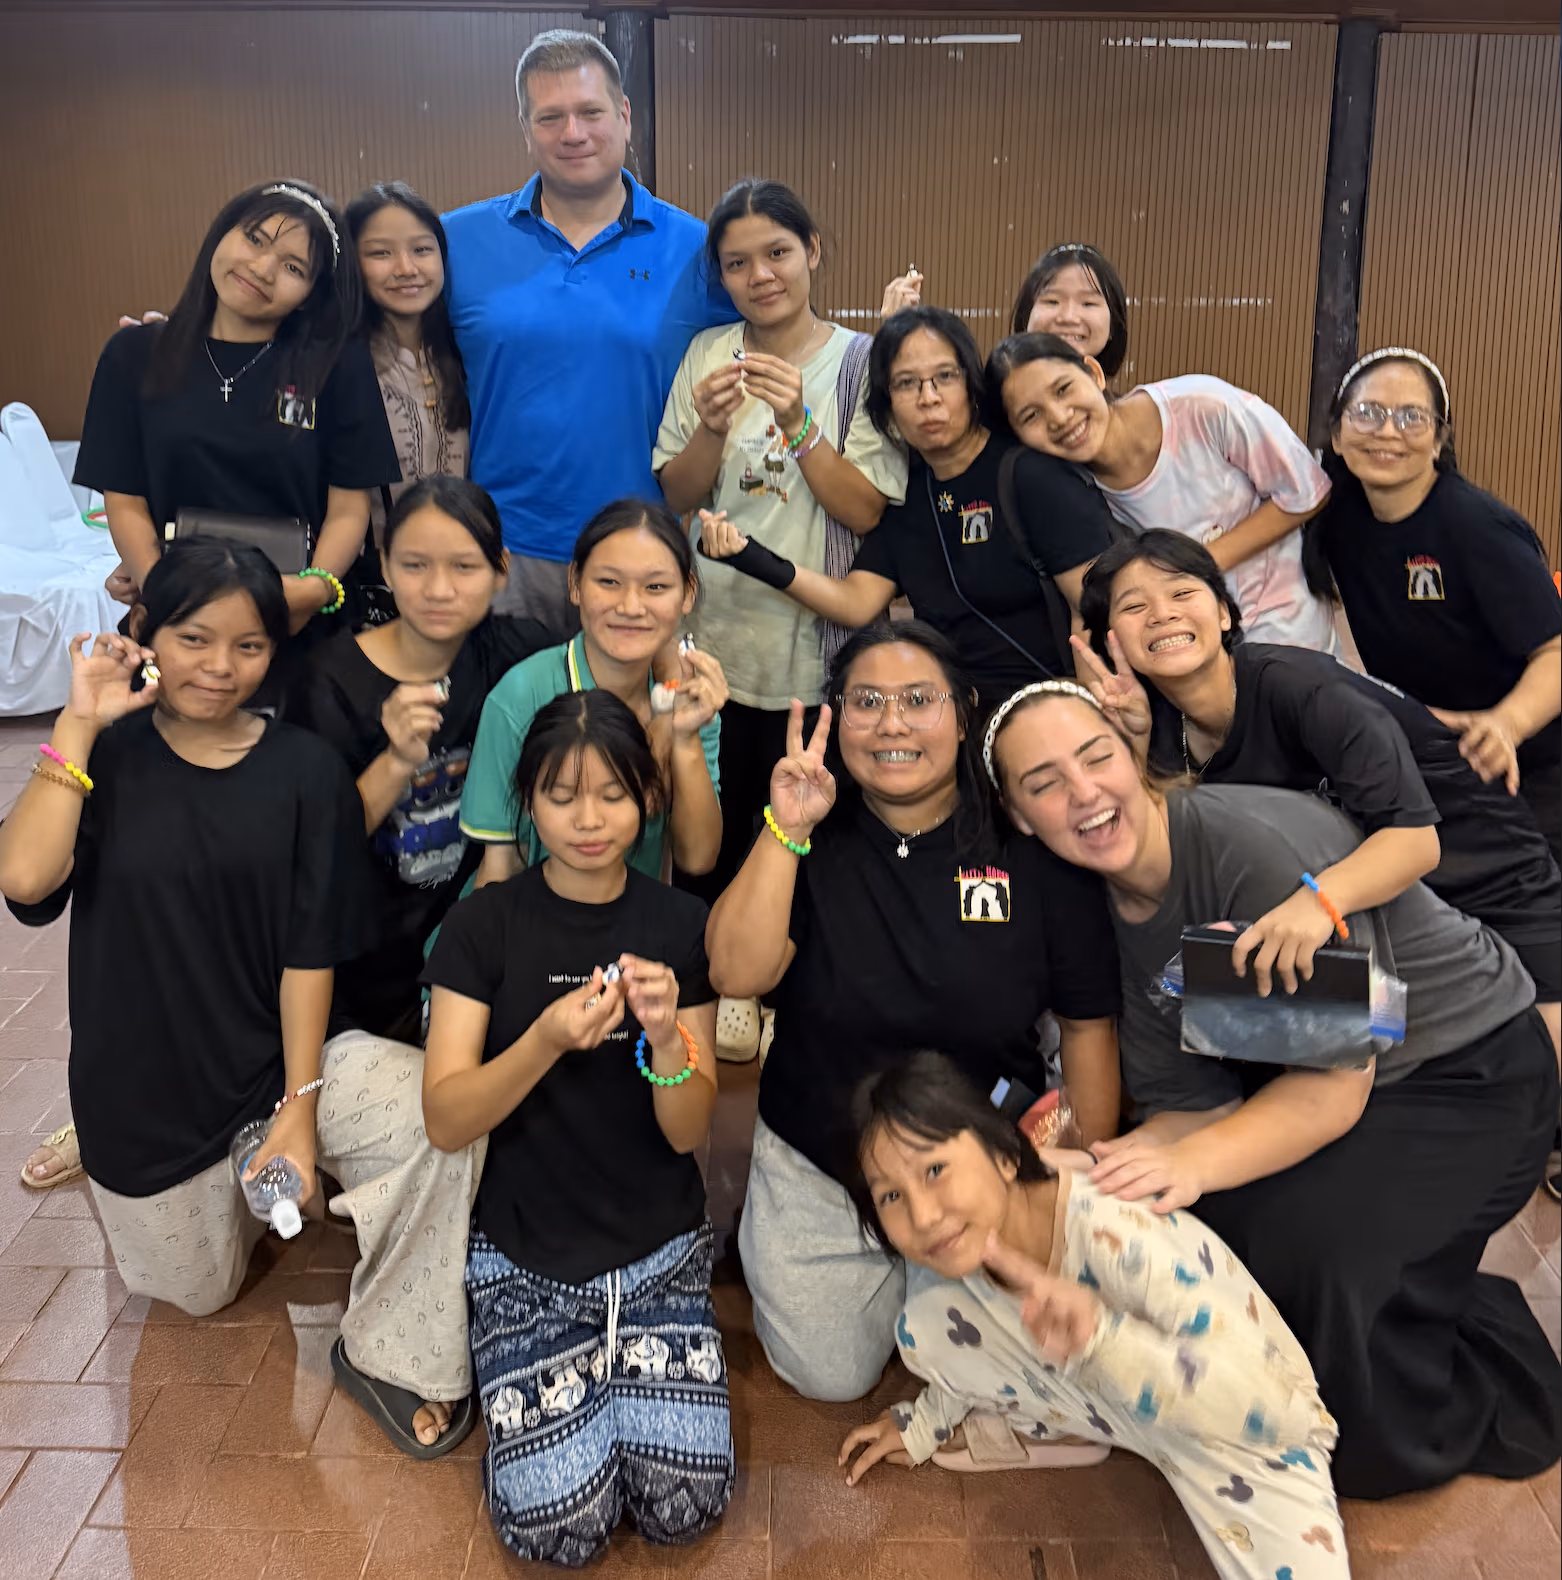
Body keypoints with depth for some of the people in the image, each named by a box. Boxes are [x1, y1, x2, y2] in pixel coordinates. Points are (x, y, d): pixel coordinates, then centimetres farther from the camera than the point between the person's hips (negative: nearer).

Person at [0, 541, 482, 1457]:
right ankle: (247, 1181, 45)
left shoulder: (305, 770, -8)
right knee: (199, 1292, 15)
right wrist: (78, 725, -21)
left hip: (277, 1058, -1)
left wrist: (299, 1107, -14)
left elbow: (311, 950, -10)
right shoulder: (107, 759, -6)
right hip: (142, 1086, 1)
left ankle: (391, 1355, -7)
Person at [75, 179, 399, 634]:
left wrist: (317, 587, -18)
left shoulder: (339, 366, 3)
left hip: (303, 618, -1)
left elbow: (349, 508, 1)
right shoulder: (134, 355, 9)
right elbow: (125, 502, 6)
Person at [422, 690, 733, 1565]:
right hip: (525, 1253, -1)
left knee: (684, 1501, -14)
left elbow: (689, 1131, -6)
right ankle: (538, 1376, 15)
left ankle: (623, 1368, 15)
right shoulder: (485, 924, -6)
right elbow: (446, 1120, -13)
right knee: (556, 1522, -15)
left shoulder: (682, 925, -4)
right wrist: (547, 1041, -30)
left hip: (661, 1249, 1)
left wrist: (665, 1039, -26)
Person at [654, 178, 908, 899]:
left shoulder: (861, 363, -4)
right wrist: (713, 430, -16)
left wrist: (799, 424, -23)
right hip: (714, 636, 3)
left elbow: (867, 512, -11)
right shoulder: (707, 353, 4)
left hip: (816, 650, -2)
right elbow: (676, 499, 3)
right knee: (708, 840, 13)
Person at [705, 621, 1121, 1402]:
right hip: (818, 1169, 0)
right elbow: (736, 974, -21)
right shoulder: (812, 841, -7)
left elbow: (1086, 1023, -3)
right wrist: (786, 831, -27)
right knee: (830, 1375, 1)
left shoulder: (1034, 850, -10)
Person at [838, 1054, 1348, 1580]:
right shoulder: (946, 1256, -17)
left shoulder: (1115, 1233, -39)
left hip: (1246, 1433, -5)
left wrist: (1101, 1338, -52)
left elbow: (1287, 1408, -41)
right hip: (1108, 1405, 5)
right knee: (925, 1330, -12)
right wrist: (925, 1422, 13)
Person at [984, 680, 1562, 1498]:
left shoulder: (1251, 843, -29)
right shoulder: (1106, 911, -6)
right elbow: (1195, 1103, -9)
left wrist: (1194, 1163, -40)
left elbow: (1337, 1081, -28)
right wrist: (1105, 1162, -27)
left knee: (1305, 1241, -26)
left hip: (1474, 1070, -7)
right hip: (1286, 1087, 7)